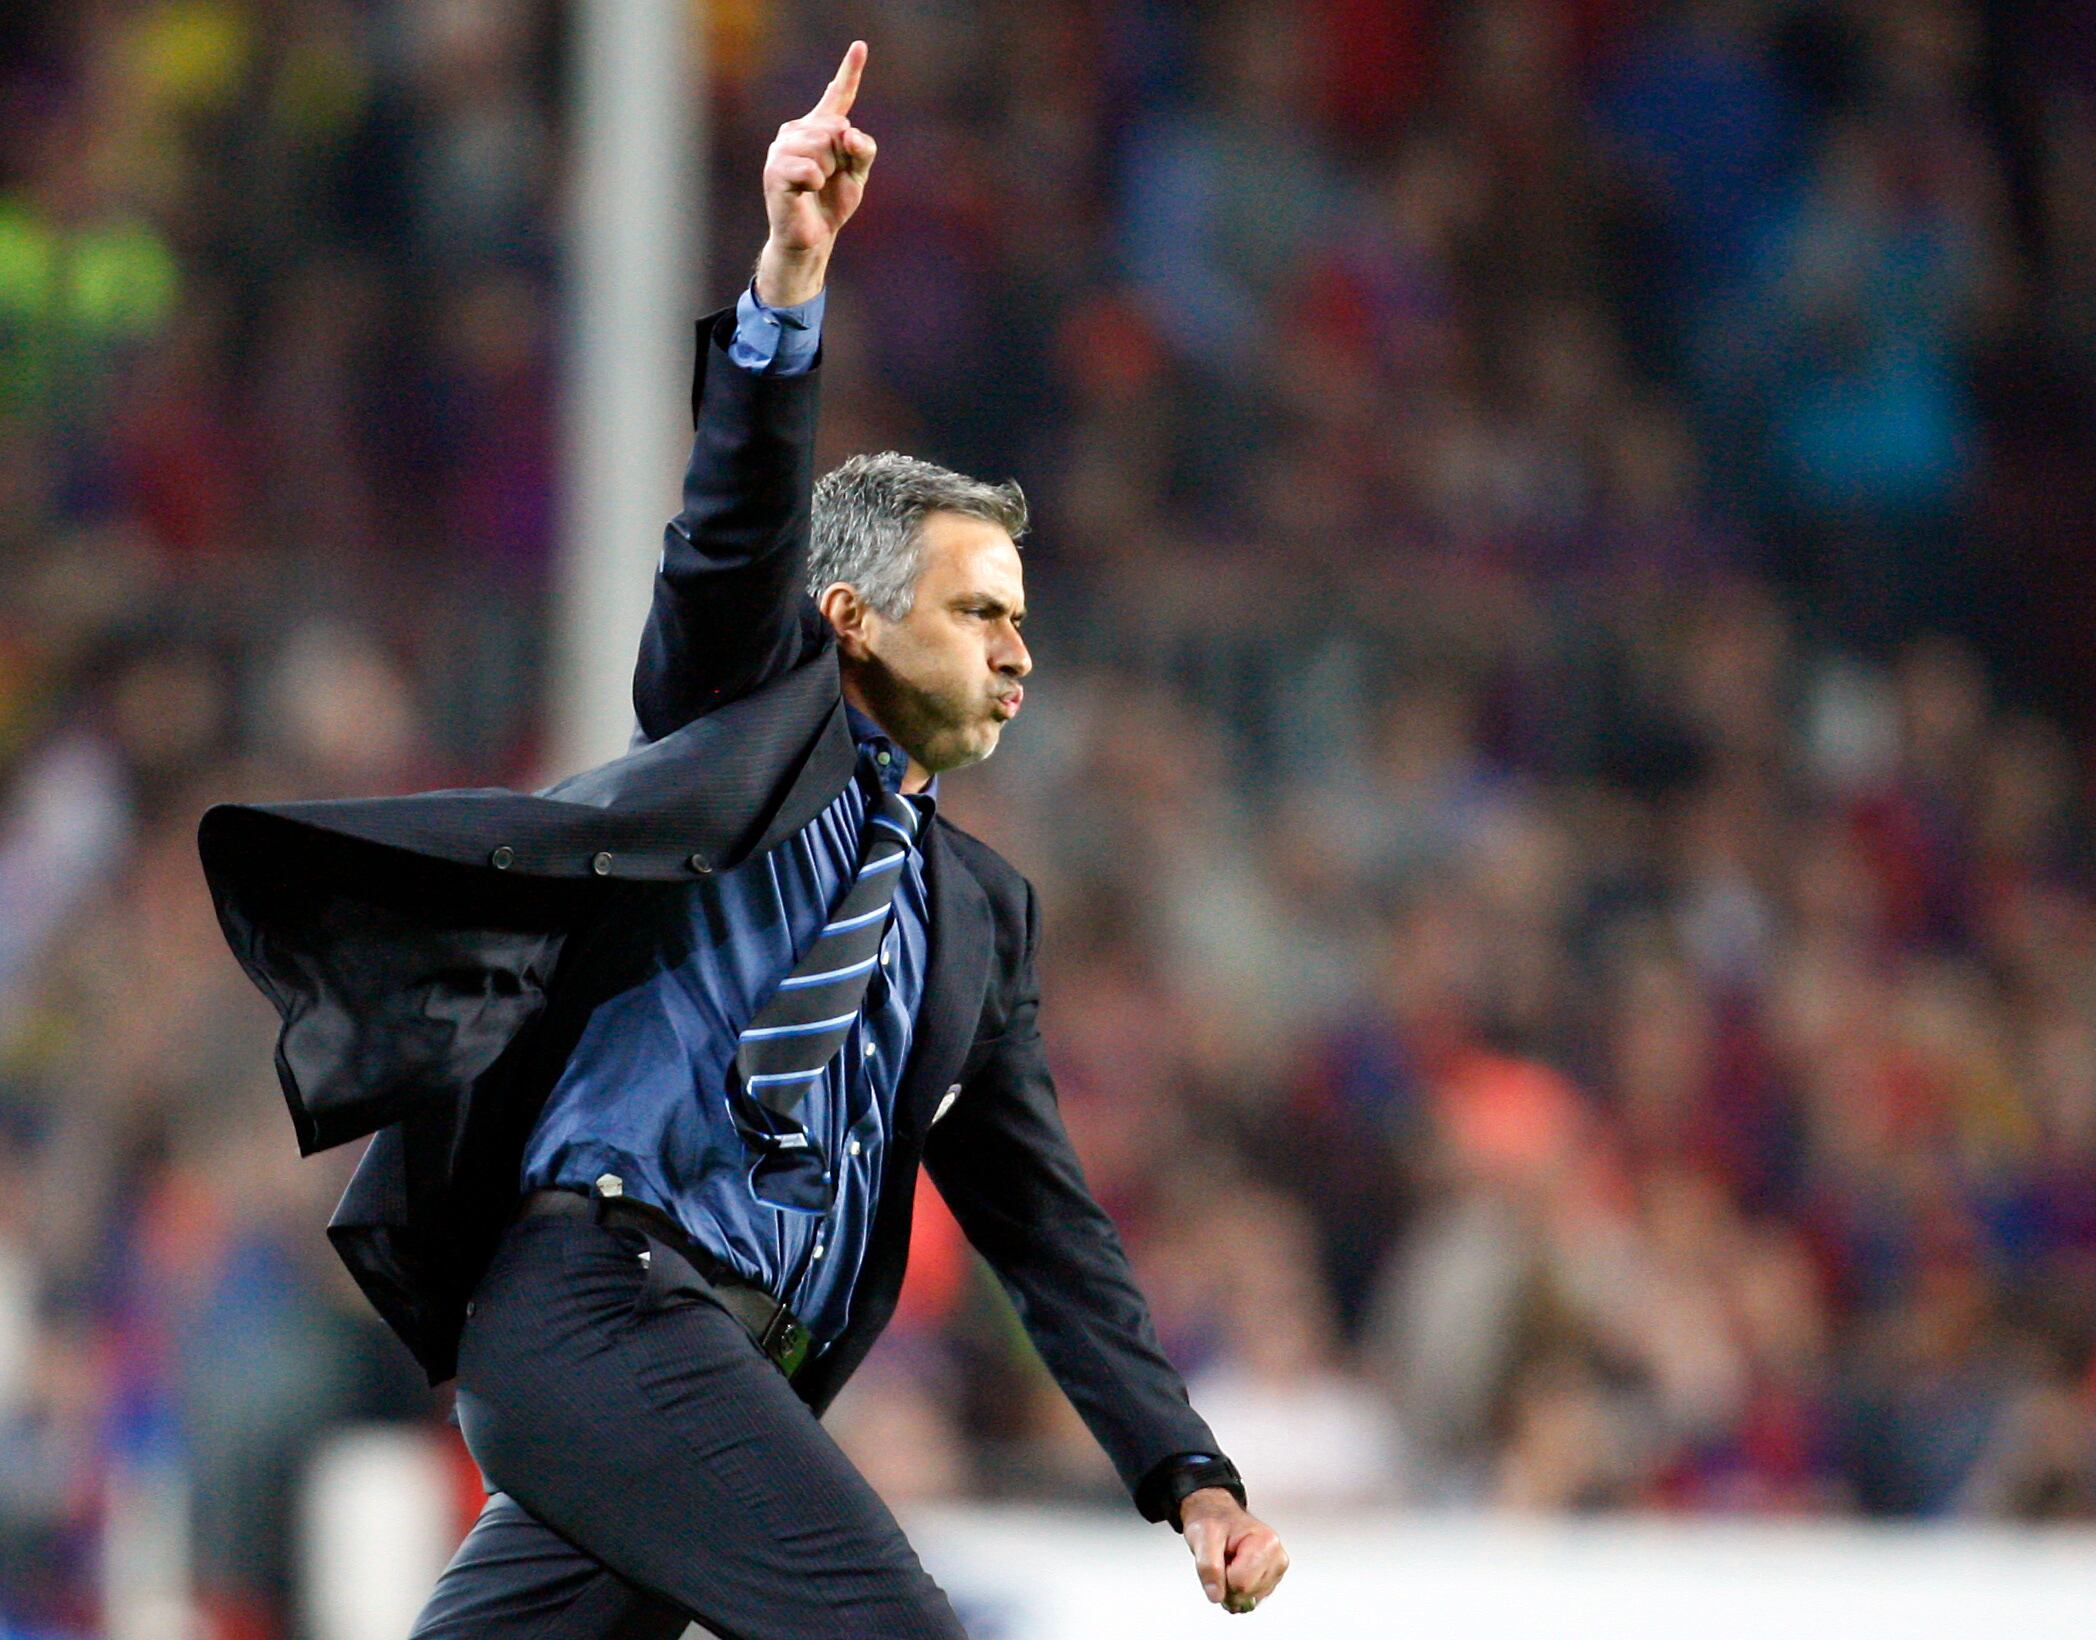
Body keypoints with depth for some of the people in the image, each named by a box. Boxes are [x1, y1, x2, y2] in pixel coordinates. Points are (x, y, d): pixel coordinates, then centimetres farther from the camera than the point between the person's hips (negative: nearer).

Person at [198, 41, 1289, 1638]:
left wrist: (1188, 1475, 13)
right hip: (600, 1300, -7)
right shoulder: (753, 723, 9)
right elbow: (735, 540, -11)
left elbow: (1045, 1219, 22)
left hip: (730, 1377, 7)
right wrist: (789, 284, -28)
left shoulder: (980, 908, 24)